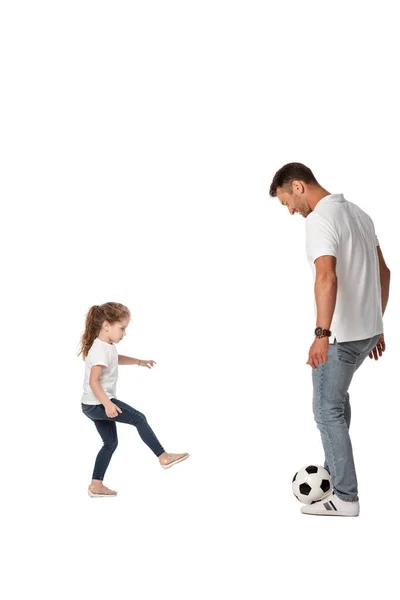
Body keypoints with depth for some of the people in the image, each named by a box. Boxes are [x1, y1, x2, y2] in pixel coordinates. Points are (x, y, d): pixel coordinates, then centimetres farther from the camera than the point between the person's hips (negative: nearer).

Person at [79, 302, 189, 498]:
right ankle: (164, 458, -1)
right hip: (97, 404, -11)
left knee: (110, 443, 14)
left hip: (96, 404, 11)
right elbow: (93, 381, -30)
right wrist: (107, 404, -37)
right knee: (138, 418, -8)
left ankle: (96, 486, 18)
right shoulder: (101, 350, -23)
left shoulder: (108, 346, 9)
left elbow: (116, 358, 34)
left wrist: (139, 362, 34)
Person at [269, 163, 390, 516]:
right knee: (336, 396, 25)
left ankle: (345, 497, 9)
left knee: (328, 410, 2)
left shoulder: (320, 219, -15)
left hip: (341, 334, -9)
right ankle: (335, 468, 35)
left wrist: (321, 334, -36)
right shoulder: (358, 212, 13)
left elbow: (327, 277, -30)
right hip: (368, 330, 9)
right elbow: (383, 272, 17)